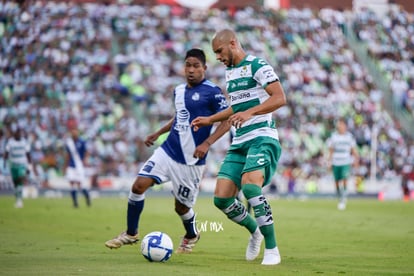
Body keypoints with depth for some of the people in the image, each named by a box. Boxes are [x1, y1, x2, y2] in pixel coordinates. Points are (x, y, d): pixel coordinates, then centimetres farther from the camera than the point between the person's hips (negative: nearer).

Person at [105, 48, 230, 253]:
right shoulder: (178, 91, 10)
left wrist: (207, 143, -24)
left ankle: (191, 236, 38)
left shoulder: (212, 92, -11)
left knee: (182, 207, 5)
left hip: (191, 160, -6)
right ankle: (131, 234, 8)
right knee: (139, 185, -9)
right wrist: (158, 134, 27)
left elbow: (227, 121, -14)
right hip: (168, 150, 6)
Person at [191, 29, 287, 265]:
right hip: (240, 142, 8)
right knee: (221, 198, -3)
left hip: (262, 138, -8)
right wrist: (210, 120, 28)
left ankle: (272, 250, -21)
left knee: (250, 185, -31)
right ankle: (255, 232, 24)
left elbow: (280, 98, -19)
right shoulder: (230, 71, 19)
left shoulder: (257, 66, -8)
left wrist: (249, 113, -30)